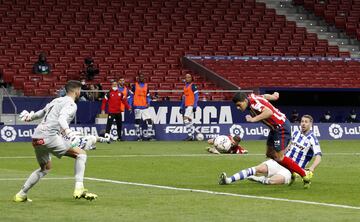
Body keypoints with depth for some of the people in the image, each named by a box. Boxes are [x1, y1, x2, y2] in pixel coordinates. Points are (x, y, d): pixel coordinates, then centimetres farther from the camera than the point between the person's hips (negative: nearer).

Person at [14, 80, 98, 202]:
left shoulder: (56, 101, 22)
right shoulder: (71, 104, -3)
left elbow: (43, 112, 41)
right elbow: (62, 119, -22)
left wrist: (31, 116, 59)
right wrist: (68, 132, -39)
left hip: (36, 138, 9)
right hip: (49, 136, -9)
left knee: (45, 168, 29)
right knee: (81, 153, -5)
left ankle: (21, 194, 31)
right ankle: (79, 189, -18)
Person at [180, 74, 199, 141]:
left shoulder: (193, 85, -5)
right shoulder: (185, 86, 18)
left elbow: (196, 96, -10)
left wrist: (195, 106, -17)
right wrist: (181, 107, 20)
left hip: (191, 105, -8)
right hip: (186, 105, 8)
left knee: (186, 119, -17)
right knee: (190, 120, 8)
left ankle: (189, 135, -18)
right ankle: (192, 136, 10)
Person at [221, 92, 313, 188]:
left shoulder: (254, 103, -26)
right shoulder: (251, 97, 2)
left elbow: (269, 112, -42)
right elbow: (265, 96, 22)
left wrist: (254, 119, -46)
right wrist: (273, 95, 41)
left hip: (281, 128, -10)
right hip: (275, 128, 10)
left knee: (279, 158, -8)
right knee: (270, 154, 14)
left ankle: (305, 175, 1)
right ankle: (293, 172, 24)